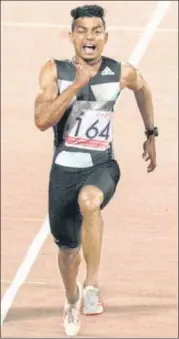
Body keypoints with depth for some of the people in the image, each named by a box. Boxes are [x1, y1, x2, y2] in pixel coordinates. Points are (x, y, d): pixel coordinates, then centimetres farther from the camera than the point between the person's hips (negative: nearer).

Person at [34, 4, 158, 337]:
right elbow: (42, 120, -21)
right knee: (68, 249, 14)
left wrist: (151, 134, 26)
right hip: (65, 168, 1)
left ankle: (92, 284, -26)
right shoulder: (54, 71, -8)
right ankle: (72, 300, 47)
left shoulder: (122, 74, -5)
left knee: (89, 200, -38)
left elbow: (143, 89, 20)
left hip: (103, 166, -1)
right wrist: (77, 85, -26)